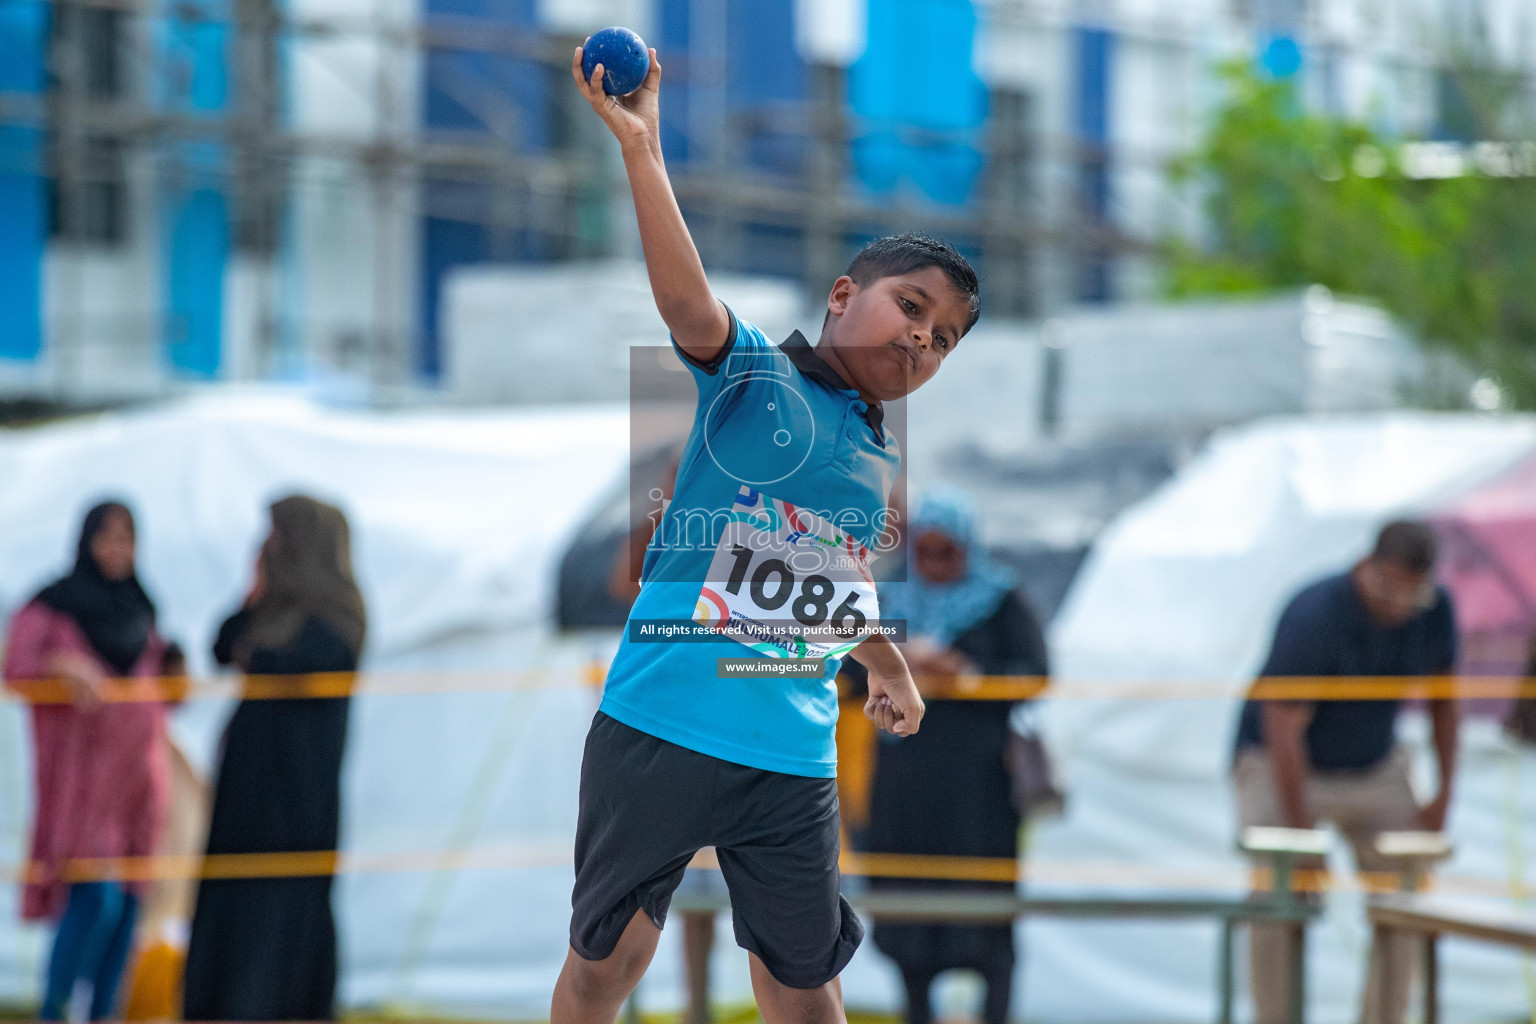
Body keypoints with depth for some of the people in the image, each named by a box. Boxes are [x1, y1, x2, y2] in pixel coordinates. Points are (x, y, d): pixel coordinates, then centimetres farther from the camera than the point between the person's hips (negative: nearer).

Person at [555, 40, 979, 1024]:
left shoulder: (882, 464, 17)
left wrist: (892, 669, 50)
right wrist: (642, 146, -35)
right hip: (660, 729, -5)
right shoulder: (755, 374, -2)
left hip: (792, 761, 5)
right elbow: (688, 303, -23)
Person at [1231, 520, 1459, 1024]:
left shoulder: (1435, 610, -13)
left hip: (1377, 769, 5)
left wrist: (1444, 794, 0)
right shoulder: (1313, 617, -30)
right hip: (1281, 769, -5)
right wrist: (1301, 836, -27)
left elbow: (1442, 696, 4)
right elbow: (1284, 731, -27)